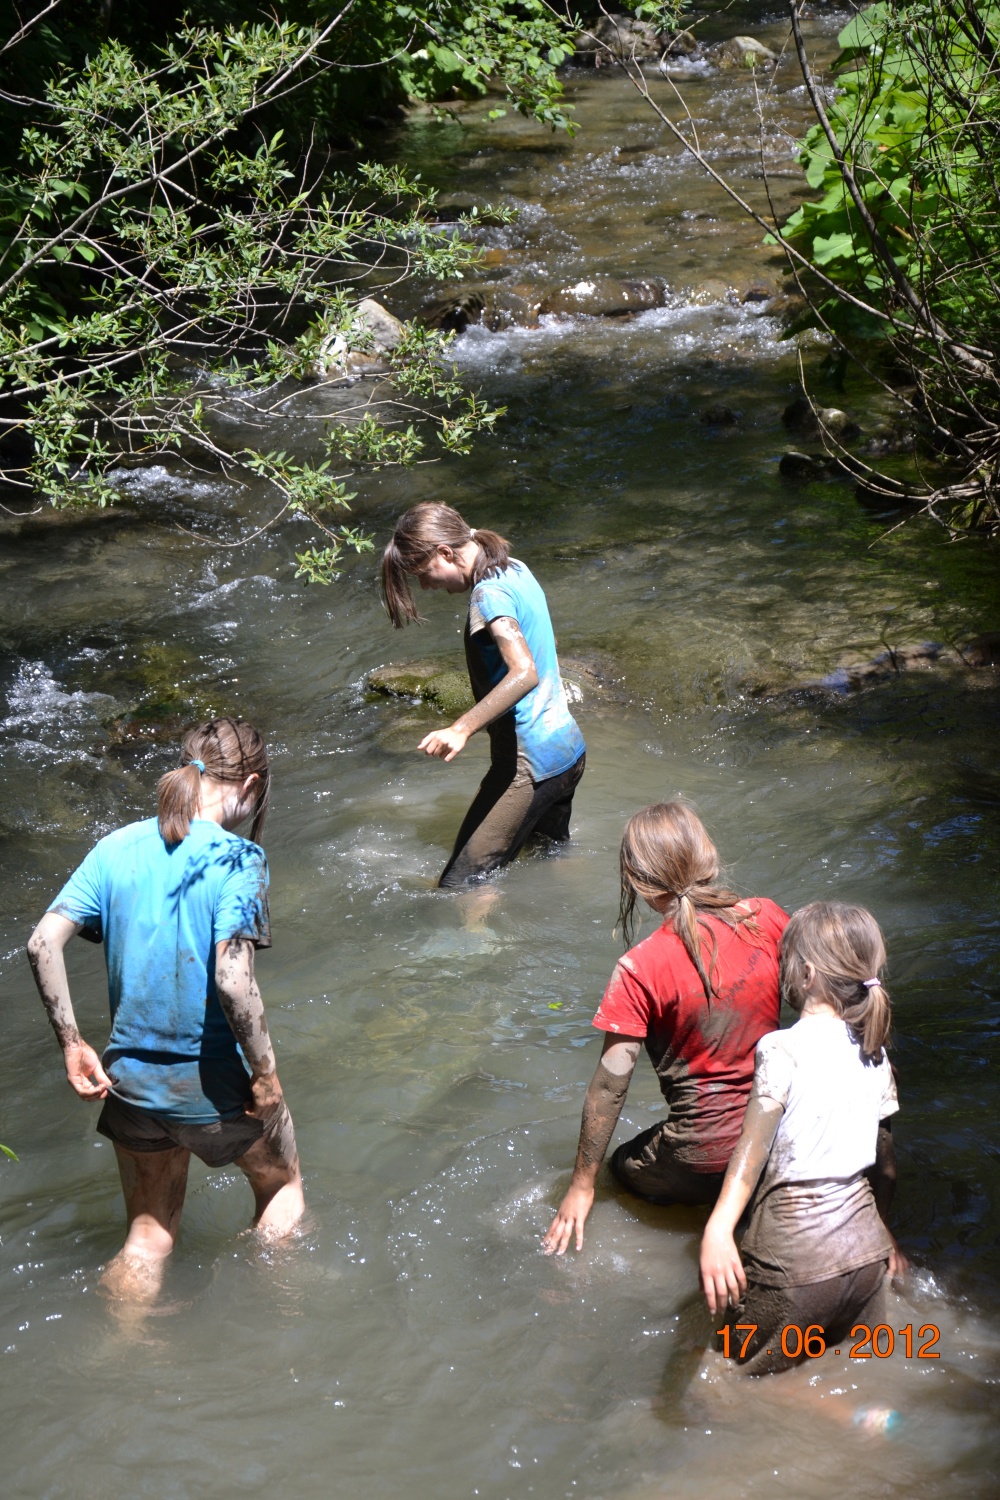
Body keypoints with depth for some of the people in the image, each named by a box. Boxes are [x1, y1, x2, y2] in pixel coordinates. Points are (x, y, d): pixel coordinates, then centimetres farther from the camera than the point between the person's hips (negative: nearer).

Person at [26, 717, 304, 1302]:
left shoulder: (118, 848, -1)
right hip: (211, 1082, -4)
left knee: (149, 1232, 22)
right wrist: (266, 1073, -15)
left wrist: (72, 1044, 0)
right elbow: (233, 979, -26)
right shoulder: (235, 859, -17)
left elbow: (44, 942, -7)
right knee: (282, 1185, 26)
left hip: (131, 1078, 4)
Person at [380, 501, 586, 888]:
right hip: (568, 748, 10)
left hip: (530, 763, -10)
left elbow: (524, 673, -33)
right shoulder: (515, 570, 9)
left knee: (462, 885, -8)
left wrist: (462, 729, -39)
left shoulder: (489, 593, -20)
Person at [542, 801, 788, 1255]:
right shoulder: (767, 919, -7)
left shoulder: (640, 970, -19)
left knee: (626, 1164, 28)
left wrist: (582, 1186, -4)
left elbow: (610, 1084, -14)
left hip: (708, 1156, -5)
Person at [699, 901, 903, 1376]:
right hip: (866, 1249, 7)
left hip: (795, 1256, -6)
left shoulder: (782, 1050, -13)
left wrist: (718, 1231, -31)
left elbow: (752, 1154, -23)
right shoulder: (874, 1054, 6)